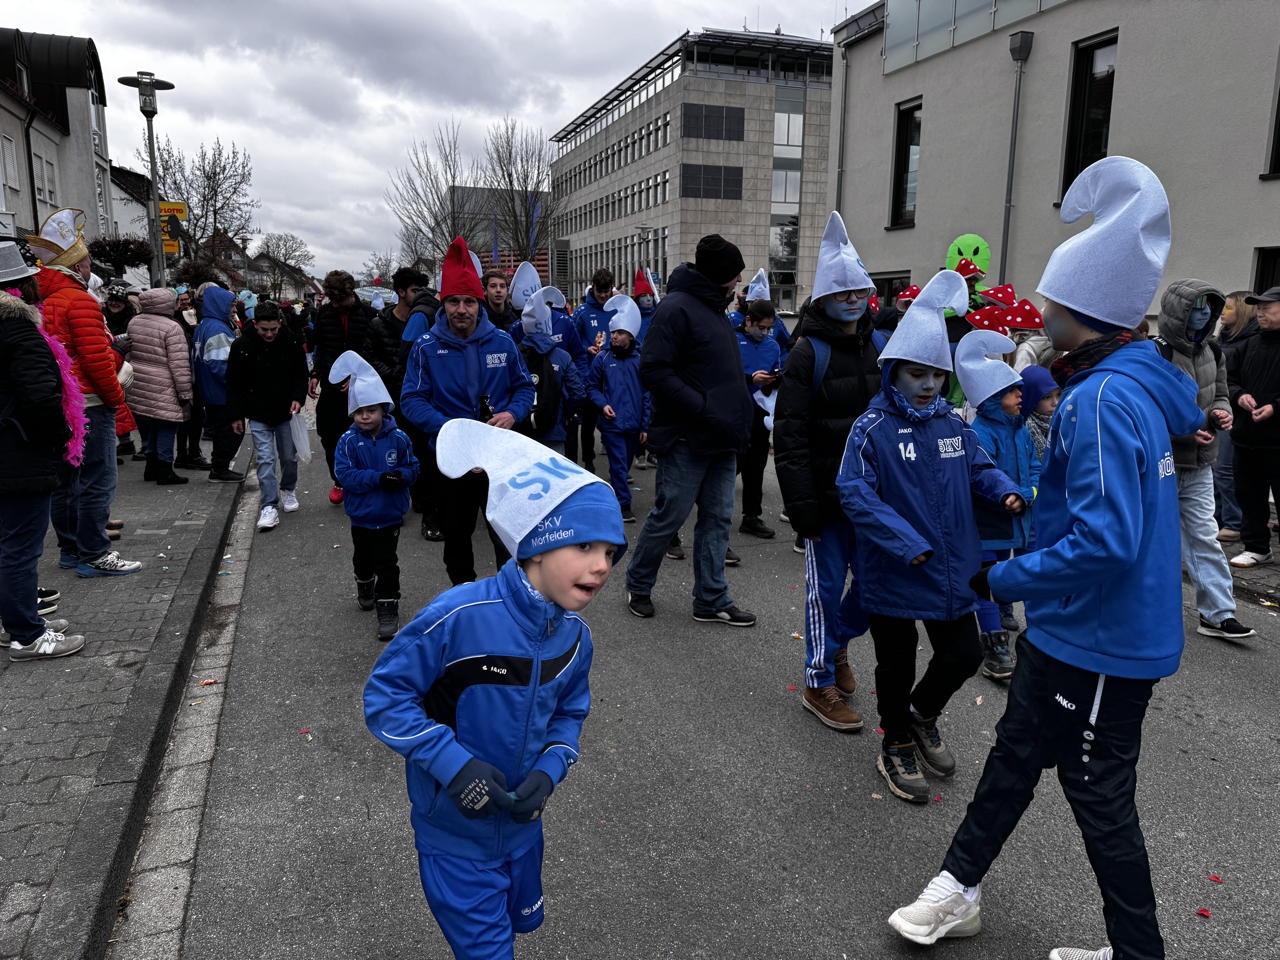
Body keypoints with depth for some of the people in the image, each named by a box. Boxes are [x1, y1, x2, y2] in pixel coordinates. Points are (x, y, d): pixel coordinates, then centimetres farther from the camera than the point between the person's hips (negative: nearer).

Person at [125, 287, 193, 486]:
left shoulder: (134, 322, 7)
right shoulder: (172, 328, -16)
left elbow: (130, 353, 19)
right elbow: (179, 364, -17)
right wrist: (185, 394, -12)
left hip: (139, 386, 7)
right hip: (163, 388, -7)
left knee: (148, 428, 17)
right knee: (166, 427, 2)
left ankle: (151, 467, 27)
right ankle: (164, 471, 5)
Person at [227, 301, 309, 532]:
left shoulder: (292, 343, -6)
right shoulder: (242, 347, -7)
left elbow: (301, 374, 6)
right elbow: (234, 384, 1)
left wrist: (298, 398, -10)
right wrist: (236, 415, 1)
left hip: (286, 412, 1)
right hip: (258, 415, -1)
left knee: (289, 457, 13)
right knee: (265, 460, -5)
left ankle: (288, 490, 39)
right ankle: (269, 507, -3)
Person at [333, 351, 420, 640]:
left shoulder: (399, 438, -9)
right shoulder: (348, 442, -11)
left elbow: (413, 467, -3)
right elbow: (345, 474, -19)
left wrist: (401, 476, -26)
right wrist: (378, 478, -29)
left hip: (390, 515, -2)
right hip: (361, 515, 2)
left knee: (386, 562, 1)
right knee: (363, 558, 23)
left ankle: (388, 610, 8)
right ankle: (365, 589, 51)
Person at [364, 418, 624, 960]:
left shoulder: (574, 635, -12)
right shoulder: (458, 618, -31)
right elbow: (385, 695, -22)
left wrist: (550, 769, -15)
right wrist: (454, 764, -29)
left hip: (522, 823, 6)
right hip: (455, 831, -6)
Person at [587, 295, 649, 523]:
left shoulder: (640, 360, 2)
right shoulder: (602, 359, 1)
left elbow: (647, 395, 3)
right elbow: (592, 387, 9)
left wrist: (645, 426, -1)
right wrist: (602, 404, -10)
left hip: (634, 424, 2)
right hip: (611, 423, -2)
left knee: (625, 463, 15)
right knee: (618, 465, -6)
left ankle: (617, 493, 34)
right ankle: (624, 506, -2)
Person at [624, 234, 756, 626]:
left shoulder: (714, 308, 17)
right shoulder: (677, 308, -13)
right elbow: (655, 371, -20)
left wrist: (738, 418, 13)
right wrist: (704, 408, -23)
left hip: (722, 438, 9)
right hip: (688, 438, -9)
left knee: (718, 519, 10)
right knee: (669, 516, 2)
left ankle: (711, 601, 20)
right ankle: (638, 585, 23)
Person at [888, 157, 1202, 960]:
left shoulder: (1105, 400, -26)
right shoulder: (1141, 381, 4)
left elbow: (1104, 541, -32)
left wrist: (1006, 580, -20)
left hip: (1099, 639, -10)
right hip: (1075, 629, 10)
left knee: (1100, 795, 8)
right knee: (1018, 751, 20)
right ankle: (961, 888, 38)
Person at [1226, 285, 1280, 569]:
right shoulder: (1249, 345, 12)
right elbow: (1228, 380, 14)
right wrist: (1239, 396, -6)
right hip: (1246, 438, 6)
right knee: (1250, 497, 13)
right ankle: (1256, 547, 25)